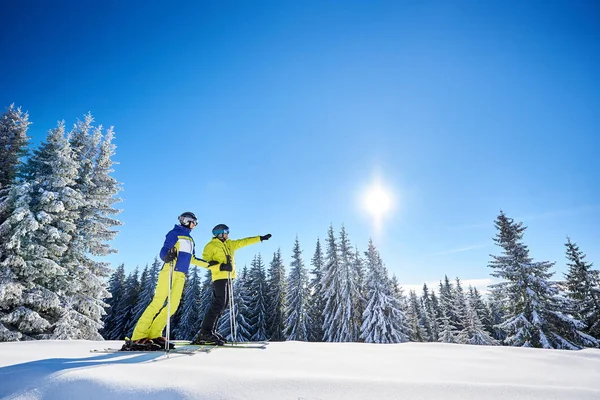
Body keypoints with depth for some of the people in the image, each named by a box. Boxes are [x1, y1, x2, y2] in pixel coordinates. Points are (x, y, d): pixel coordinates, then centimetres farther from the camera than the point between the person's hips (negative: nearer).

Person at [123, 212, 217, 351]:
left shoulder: (190, 239, 24)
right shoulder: (174, 233, 2)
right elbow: (163, 251, -7)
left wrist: (207, 264, 29)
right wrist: (167, 257, -30)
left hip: (181, 275, 7)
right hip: (170, 271, -7)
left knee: (174, 305, -1)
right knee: (158, 302, -13)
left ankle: (154, 335, 7)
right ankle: (138, 337, -8)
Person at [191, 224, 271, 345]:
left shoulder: (229, 244, 20)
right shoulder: (210, 246, -1)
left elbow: (244, 242, 21)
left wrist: (260, 238, 18)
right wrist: (220, 266, -23)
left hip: (228, 278, 8)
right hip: (219, 277, -8)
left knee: (223, 304, 8)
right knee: (219, 304, -15)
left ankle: (210, 331, 15)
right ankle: (205, 333, -12)